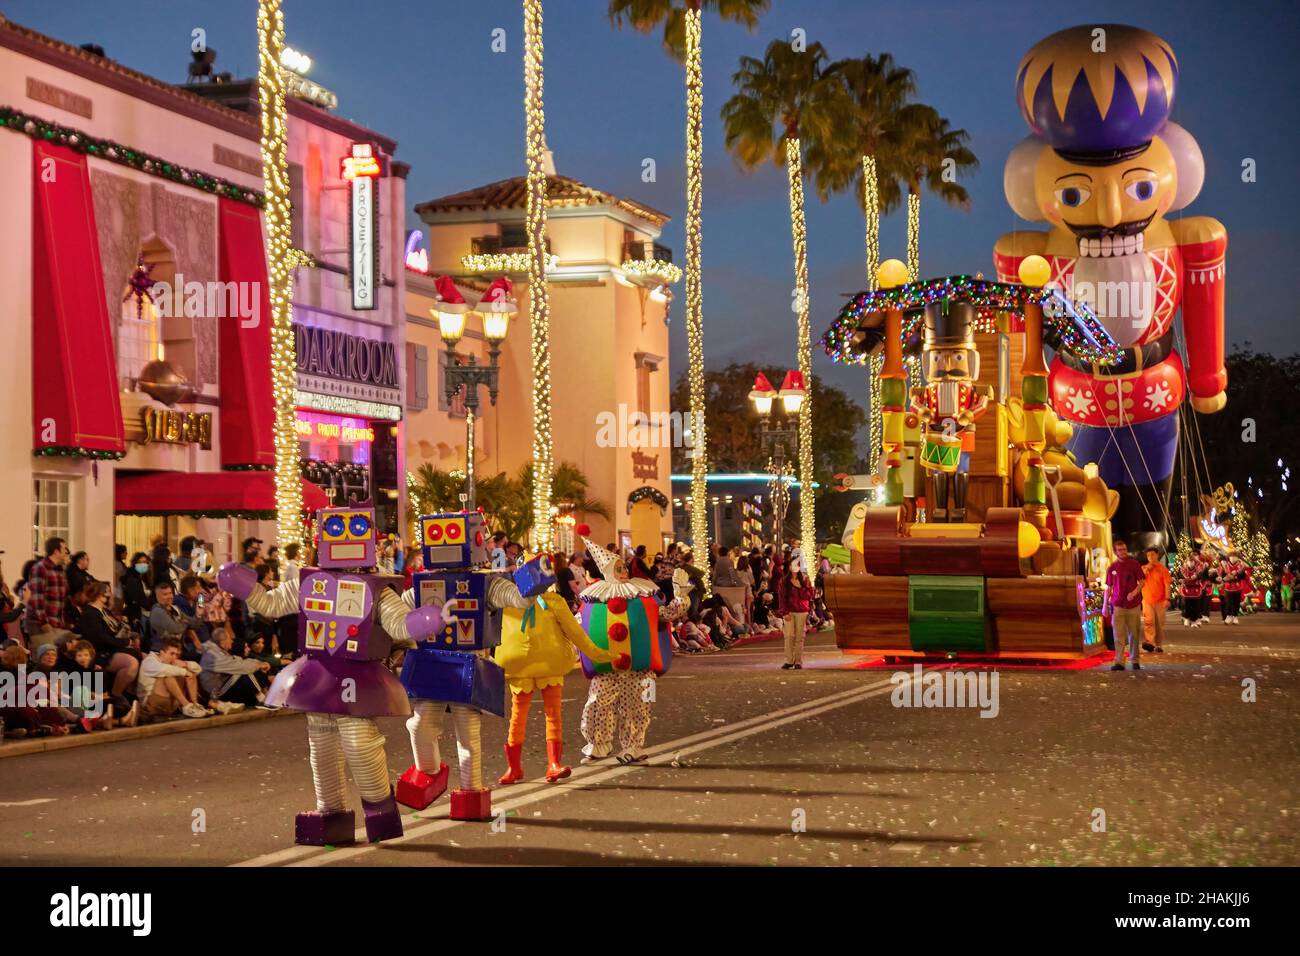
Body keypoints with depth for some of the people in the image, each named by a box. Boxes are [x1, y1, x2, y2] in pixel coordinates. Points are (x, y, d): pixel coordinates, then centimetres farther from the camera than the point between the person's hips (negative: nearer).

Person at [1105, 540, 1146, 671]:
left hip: (1133, 604, -1)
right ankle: (1119, 662, -9)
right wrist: (1105, 604, 8)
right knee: (1119, 635, -6)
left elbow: (1141, 582, 2)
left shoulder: (1134, 564, 2)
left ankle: (1135, 661, 17)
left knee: (1134, 634, 6)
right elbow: (1109, 587, 13)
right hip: (1117, 605, 1)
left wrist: (1134, 592, -16)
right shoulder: (1112, 568, 8)